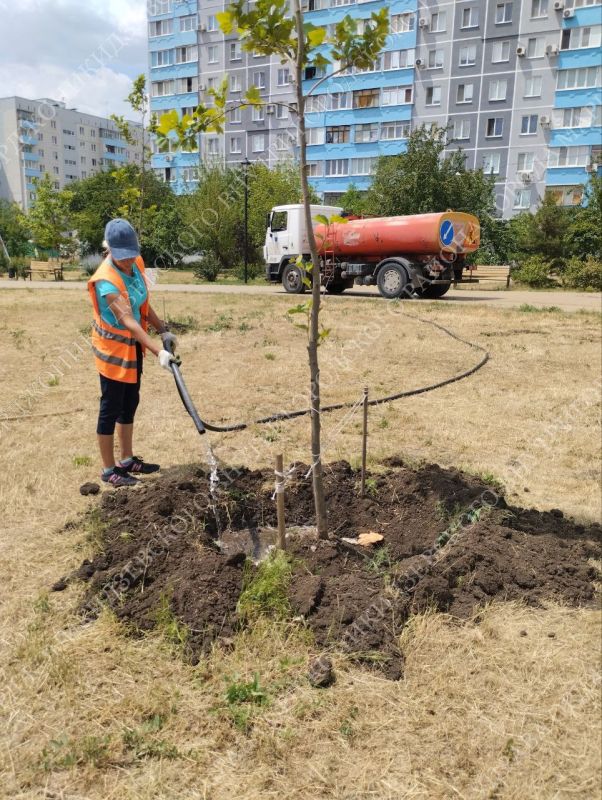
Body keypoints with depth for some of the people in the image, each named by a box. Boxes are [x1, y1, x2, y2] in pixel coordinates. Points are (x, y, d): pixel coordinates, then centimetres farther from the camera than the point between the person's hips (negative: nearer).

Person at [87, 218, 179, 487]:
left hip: (133, 346, 8)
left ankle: (127, 460, 32)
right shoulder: (106, 280, -27)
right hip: (113, 349, -8)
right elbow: (128, 321, -36)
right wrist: (158, 352, -44)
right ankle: (109, 470, 17)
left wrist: (164, 331, 2)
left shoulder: (136, 264, -3)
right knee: (111, 408, 3)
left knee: (130, 404, 17)